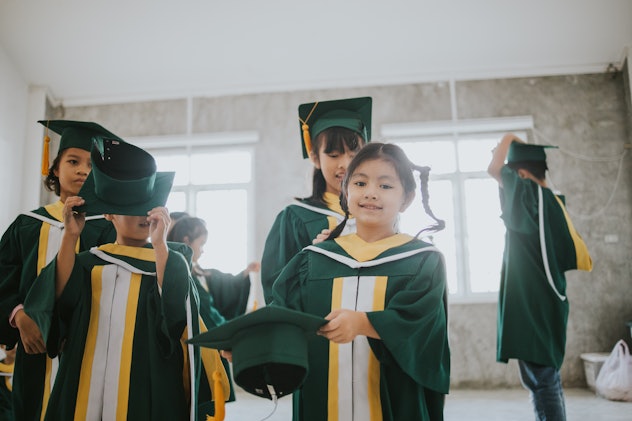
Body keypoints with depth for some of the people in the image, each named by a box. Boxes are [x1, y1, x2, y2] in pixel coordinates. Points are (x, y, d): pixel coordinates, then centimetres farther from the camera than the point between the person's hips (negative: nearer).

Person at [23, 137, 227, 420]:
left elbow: (174, 306, -15)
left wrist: (159, 243, -22)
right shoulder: (90, 261, 11)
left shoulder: (171, 259, 4)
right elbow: (63, 299, -7)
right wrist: (70, 235, -12)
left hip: (145, 385, -2)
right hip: (88, 383, 2)